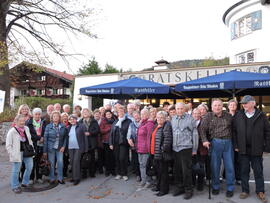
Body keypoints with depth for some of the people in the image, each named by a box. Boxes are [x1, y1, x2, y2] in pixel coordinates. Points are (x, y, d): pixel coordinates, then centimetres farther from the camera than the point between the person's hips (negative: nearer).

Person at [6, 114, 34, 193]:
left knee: (29, 167, 10)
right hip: (18, 153, -6)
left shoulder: (26, 129, 7)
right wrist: (13, 154, -13)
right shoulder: (12, 131, -9)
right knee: (16, 170, 2)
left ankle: (25, 183, 29)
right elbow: (8, 145, -7)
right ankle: (15, 186, 20)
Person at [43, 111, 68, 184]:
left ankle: (60, 178, 13)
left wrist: (63, 146, -4)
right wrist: (45, 151, -4)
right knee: (51, 164, 5)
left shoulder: (63, 126, 1)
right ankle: (52, 179, 20)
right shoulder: (48, 126, -3)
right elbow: (45, 138, -3)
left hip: (60, 148, 1)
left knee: (60, 162, -1)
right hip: (51, 148, -1)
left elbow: (65, 137, 7)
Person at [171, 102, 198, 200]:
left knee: (186, 170, -2)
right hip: (175, 148, 5)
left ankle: (188, 190, 15)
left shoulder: (190, 119, -4)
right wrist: (171, 146, 13)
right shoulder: (173, 119, 11)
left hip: (186, 148, -5)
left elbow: (194, 134, -1)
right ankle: (180, 187, 28)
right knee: (177, 169, 12)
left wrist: (194, 149, -2)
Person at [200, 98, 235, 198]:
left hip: (228, 142, 1)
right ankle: (215, 187, 25)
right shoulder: (208, 116, 2)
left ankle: (230, 188, 22)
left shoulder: (228, 116, 6)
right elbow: (202, 129, -3)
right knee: (215, 166, 8)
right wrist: (204, 140, -14)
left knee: (229, 166, 6)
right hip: (215, 143, -1)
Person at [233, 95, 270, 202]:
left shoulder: (261, 116, -1)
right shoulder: (238, 116, 2)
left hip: (257, 149, -1)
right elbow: (234, 131, 4)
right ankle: (245, 190, 24)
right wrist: (236, 145, -1)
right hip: (243, 149, 1)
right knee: (244, 171, 11)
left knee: (258, 171, 11)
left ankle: (260, 192, 25)